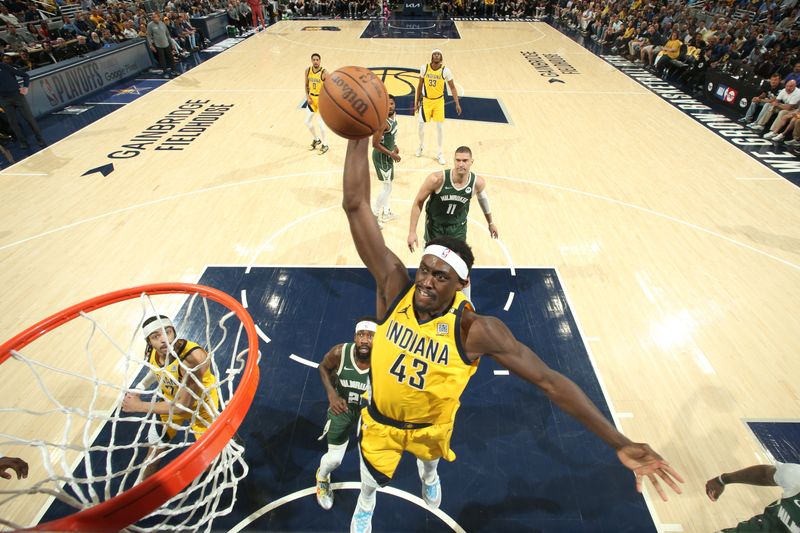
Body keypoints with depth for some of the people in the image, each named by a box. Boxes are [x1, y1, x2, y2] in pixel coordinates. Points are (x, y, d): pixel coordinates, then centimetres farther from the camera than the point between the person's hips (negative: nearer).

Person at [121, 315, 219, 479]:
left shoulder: (194, 357, -42)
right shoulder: (150, 353, -19)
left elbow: (184, 405, -33)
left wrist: (140, 406, -26)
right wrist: (138, 390, -4)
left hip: (201, 406, -5)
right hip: (171, 402, 6)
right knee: (154, 447, 20)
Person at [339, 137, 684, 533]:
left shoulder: (474, 330, -35)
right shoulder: (395, 287, -32)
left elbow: (549, 380, -31)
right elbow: (355, 205, -37)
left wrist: (620, 444, -35)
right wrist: (360, 136, -42)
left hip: (431, 424, 0)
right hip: (381, 420, 0)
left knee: (429, 455, 37)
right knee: (372, 478, 29)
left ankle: (428, 472, 76)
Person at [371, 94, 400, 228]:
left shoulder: (393, 115, 0)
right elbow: (375, 144, -28)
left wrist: (394, 146, 13)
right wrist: (391, 154, -23)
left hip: (388, 154, 10)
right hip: (382, 156, -10)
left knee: (388, 185, 20)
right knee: (387, 187, -3)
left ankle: (386, 212, 37)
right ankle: (375, 216, 8)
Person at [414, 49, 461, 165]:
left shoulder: (445, 70, -11)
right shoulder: (424, 68, -7)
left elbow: (452, 87, -4)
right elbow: (420, 86, 4)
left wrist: (457, 104, -10)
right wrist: (416, 102, 4)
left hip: (439, 101, -1)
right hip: (426, 100, 1)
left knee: (440, 127, -4)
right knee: (421, 125, 3)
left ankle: (440, 154, 8)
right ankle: (421, 145, 34)